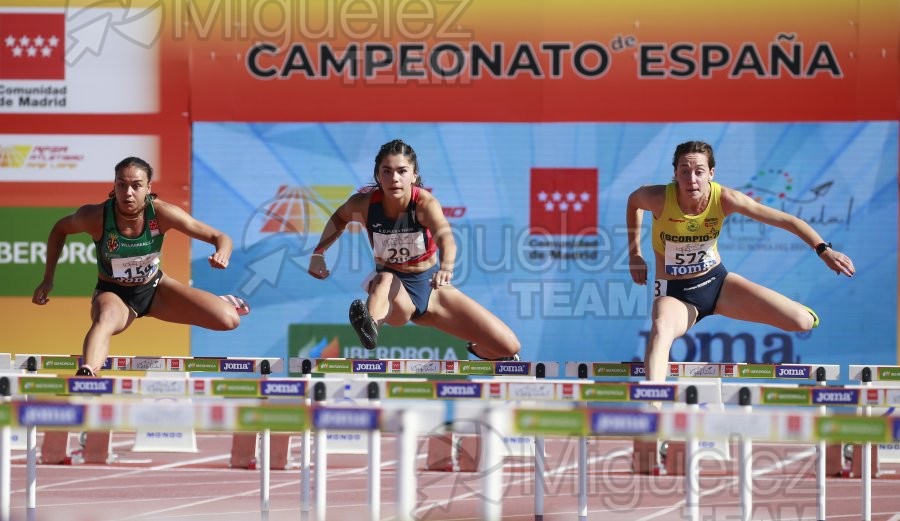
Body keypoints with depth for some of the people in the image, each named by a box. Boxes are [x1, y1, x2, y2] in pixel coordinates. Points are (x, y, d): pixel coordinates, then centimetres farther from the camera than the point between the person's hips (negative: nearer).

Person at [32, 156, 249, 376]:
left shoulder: (161, 213, -23)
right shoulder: (96, 217, -24)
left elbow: (220, 238, -18)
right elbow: (60, 230, -1)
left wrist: (222, 255, -42)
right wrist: (48, 280, -5)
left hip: (155, 288, 3)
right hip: (113, 293, -3)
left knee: (229, 320, -10)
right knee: (106, 319, -42)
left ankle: (219, 302, 30)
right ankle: (85, 375, -69)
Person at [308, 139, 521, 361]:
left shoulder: (425, 203, -22)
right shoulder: (364, 203, -15)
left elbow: (445, 236, -43)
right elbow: (339, 218, 10)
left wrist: (446, 268, -64)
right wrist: (319, 253, -3)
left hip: (430, 285, 0)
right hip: (394, 292, 0)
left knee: (508, 346, -9)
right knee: (384, 279, -41)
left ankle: (479, 350, 26)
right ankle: (371, 325, -70)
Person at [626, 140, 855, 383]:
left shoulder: (724, 199, -20)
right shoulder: (659, 199, -22)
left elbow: (786, 220, -17)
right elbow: (633, 201, 4)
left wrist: (823, 250, -28)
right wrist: (635, 254, 4)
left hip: (717, 281, 3)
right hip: (675, 293, -3)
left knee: (803, 321, -7)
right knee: (661, 330, -42)